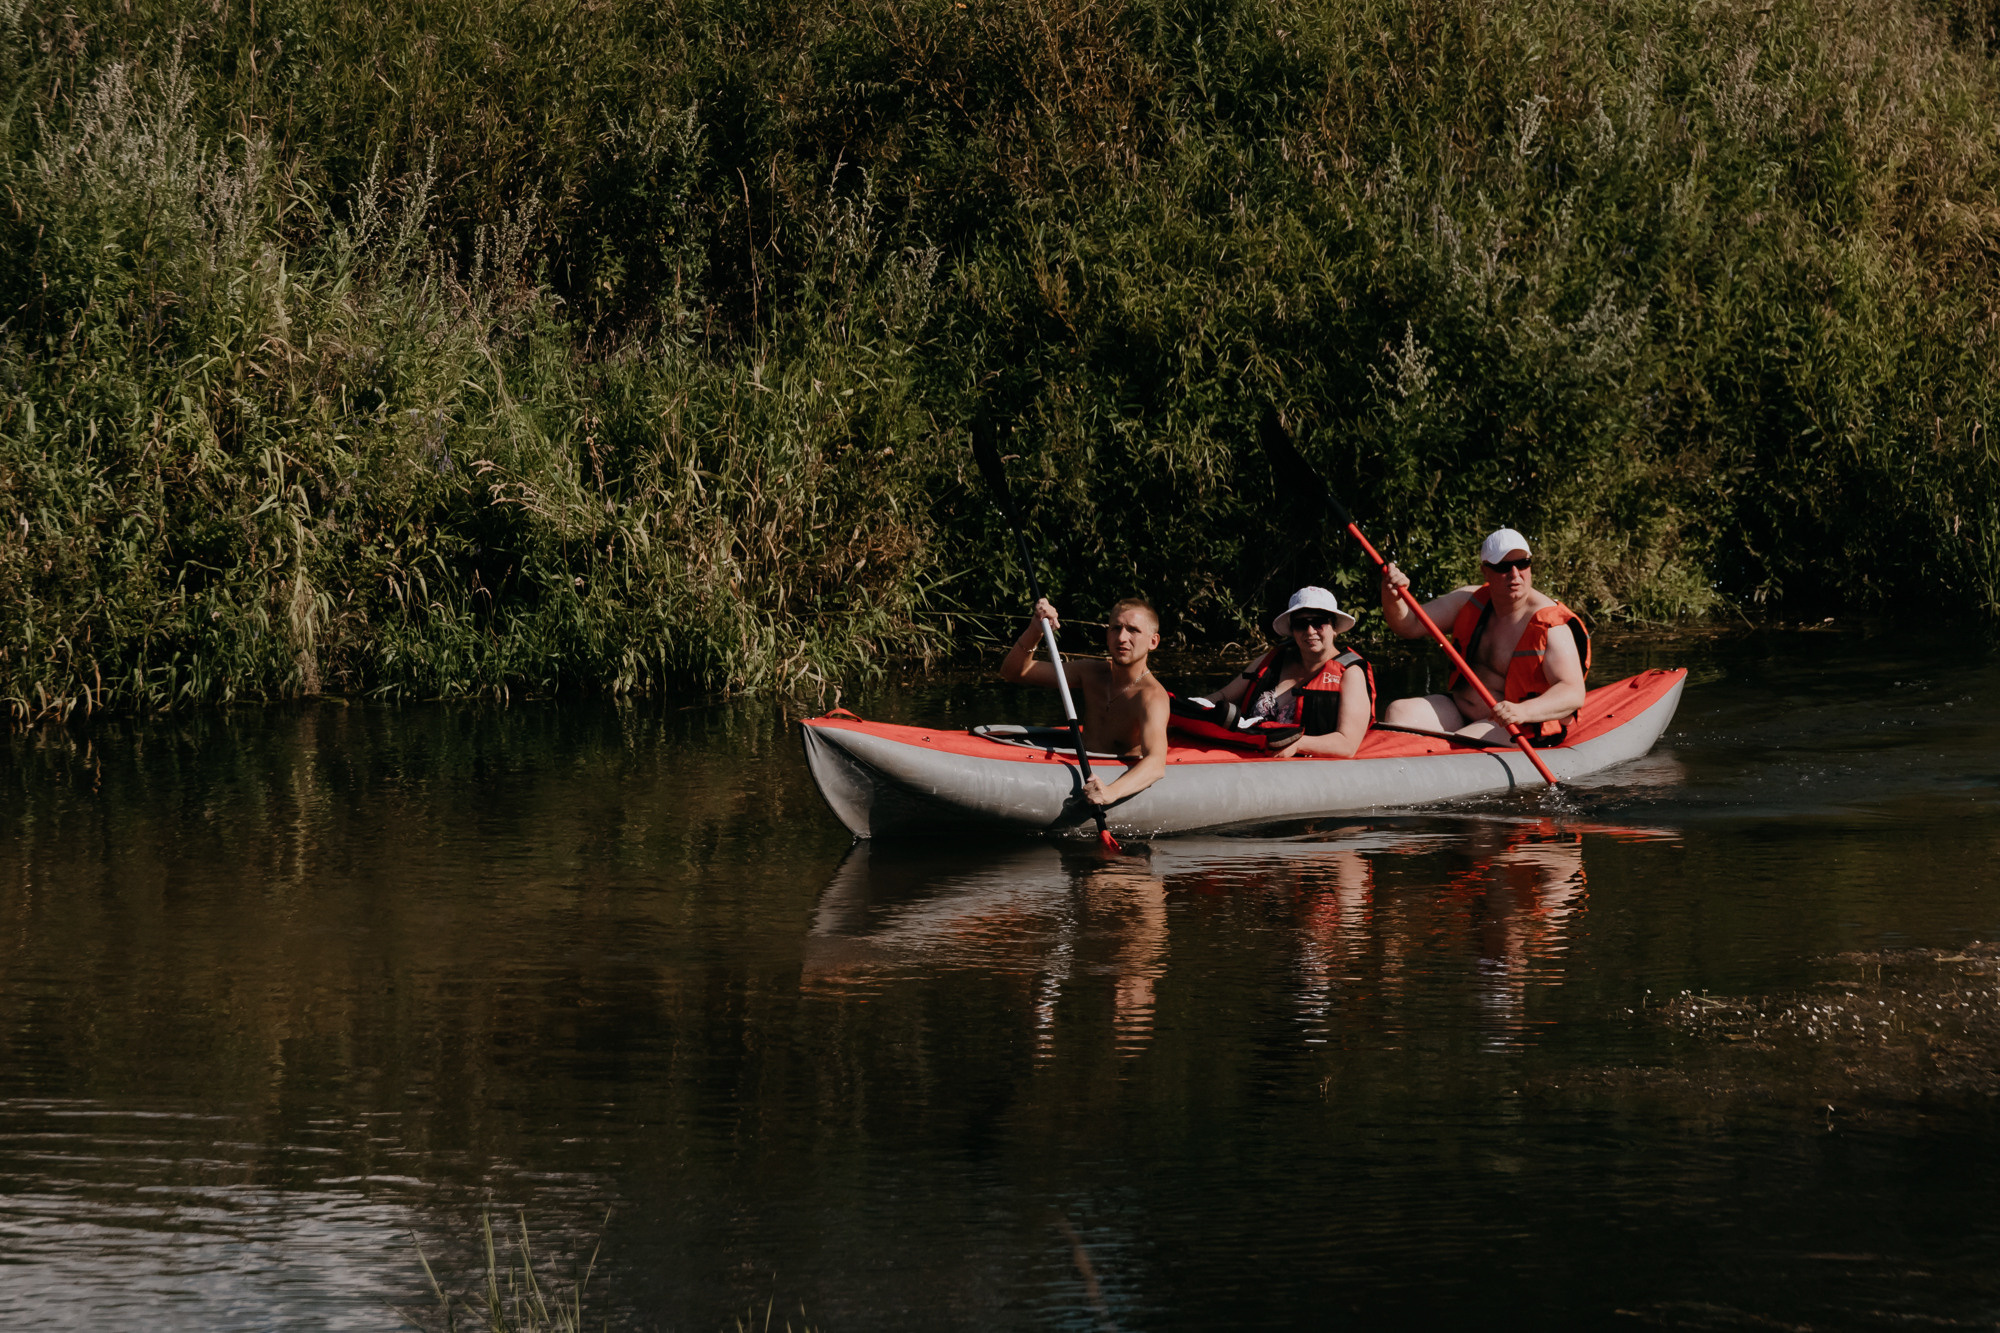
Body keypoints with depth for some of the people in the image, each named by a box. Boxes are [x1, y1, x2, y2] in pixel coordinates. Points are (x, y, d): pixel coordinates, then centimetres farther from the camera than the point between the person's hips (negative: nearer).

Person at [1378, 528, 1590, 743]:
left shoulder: (1550, 626, -16)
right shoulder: (1470, 600, 4)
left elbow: (1574, 694, -25)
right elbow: (1410, 626, 4)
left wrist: (1523, 711, -44)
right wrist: (1392, 598, -21)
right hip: (1458, 711, 7)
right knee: (1400, 712, -15)